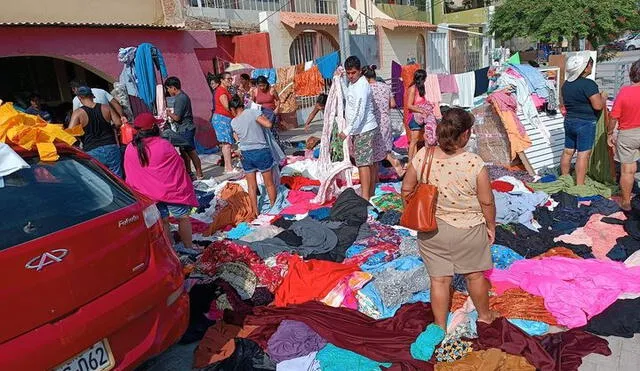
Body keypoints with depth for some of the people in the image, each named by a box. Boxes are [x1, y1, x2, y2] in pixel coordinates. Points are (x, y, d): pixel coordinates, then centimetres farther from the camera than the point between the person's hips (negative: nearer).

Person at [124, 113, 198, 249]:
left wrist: (138, 191, 20)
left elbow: (130, 176, 7)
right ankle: (189, 248, 15)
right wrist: (186, 188, 6)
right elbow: (179, 167, -6)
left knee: (162, 222, 12)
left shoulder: (130, 149, -1)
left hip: (149, 194, 4)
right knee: (183, 218, 9)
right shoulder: (164, 145, -11)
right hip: (172, 190, -3)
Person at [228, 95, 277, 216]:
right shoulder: (252, 112, -11)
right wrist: (263, 117, 1)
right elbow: (268, 125, -18)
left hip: (246, 153, 3)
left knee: (251, 185, 13)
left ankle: (255, 211, 20)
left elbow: (238, 138, 8)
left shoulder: (233, 122, 1)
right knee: (269, 183, 11)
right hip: (261, 151, -3)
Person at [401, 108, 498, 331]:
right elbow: (487, 202, -12)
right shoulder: (474, 164, -22)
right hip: (468, 230, -1)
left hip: (432, 230, 2)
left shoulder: (422, 156, -15)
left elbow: (406, 190, -4)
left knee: (439, 279, 16)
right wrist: (491, 226, 6)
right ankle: (484, 315, 47)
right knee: (474, 274, 22)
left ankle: (440, 327, 31)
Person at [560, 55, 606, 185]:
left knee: (568, 151, 13)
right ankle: (579, 186, -2)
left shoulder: (566, 84, 7)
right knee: (583, 154, -4)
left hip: (569, 121, 8)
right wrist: (603, 98, -1)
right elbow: (598, 105, -20)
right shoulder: (588, 84, -18)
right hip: (586, 123, -8)